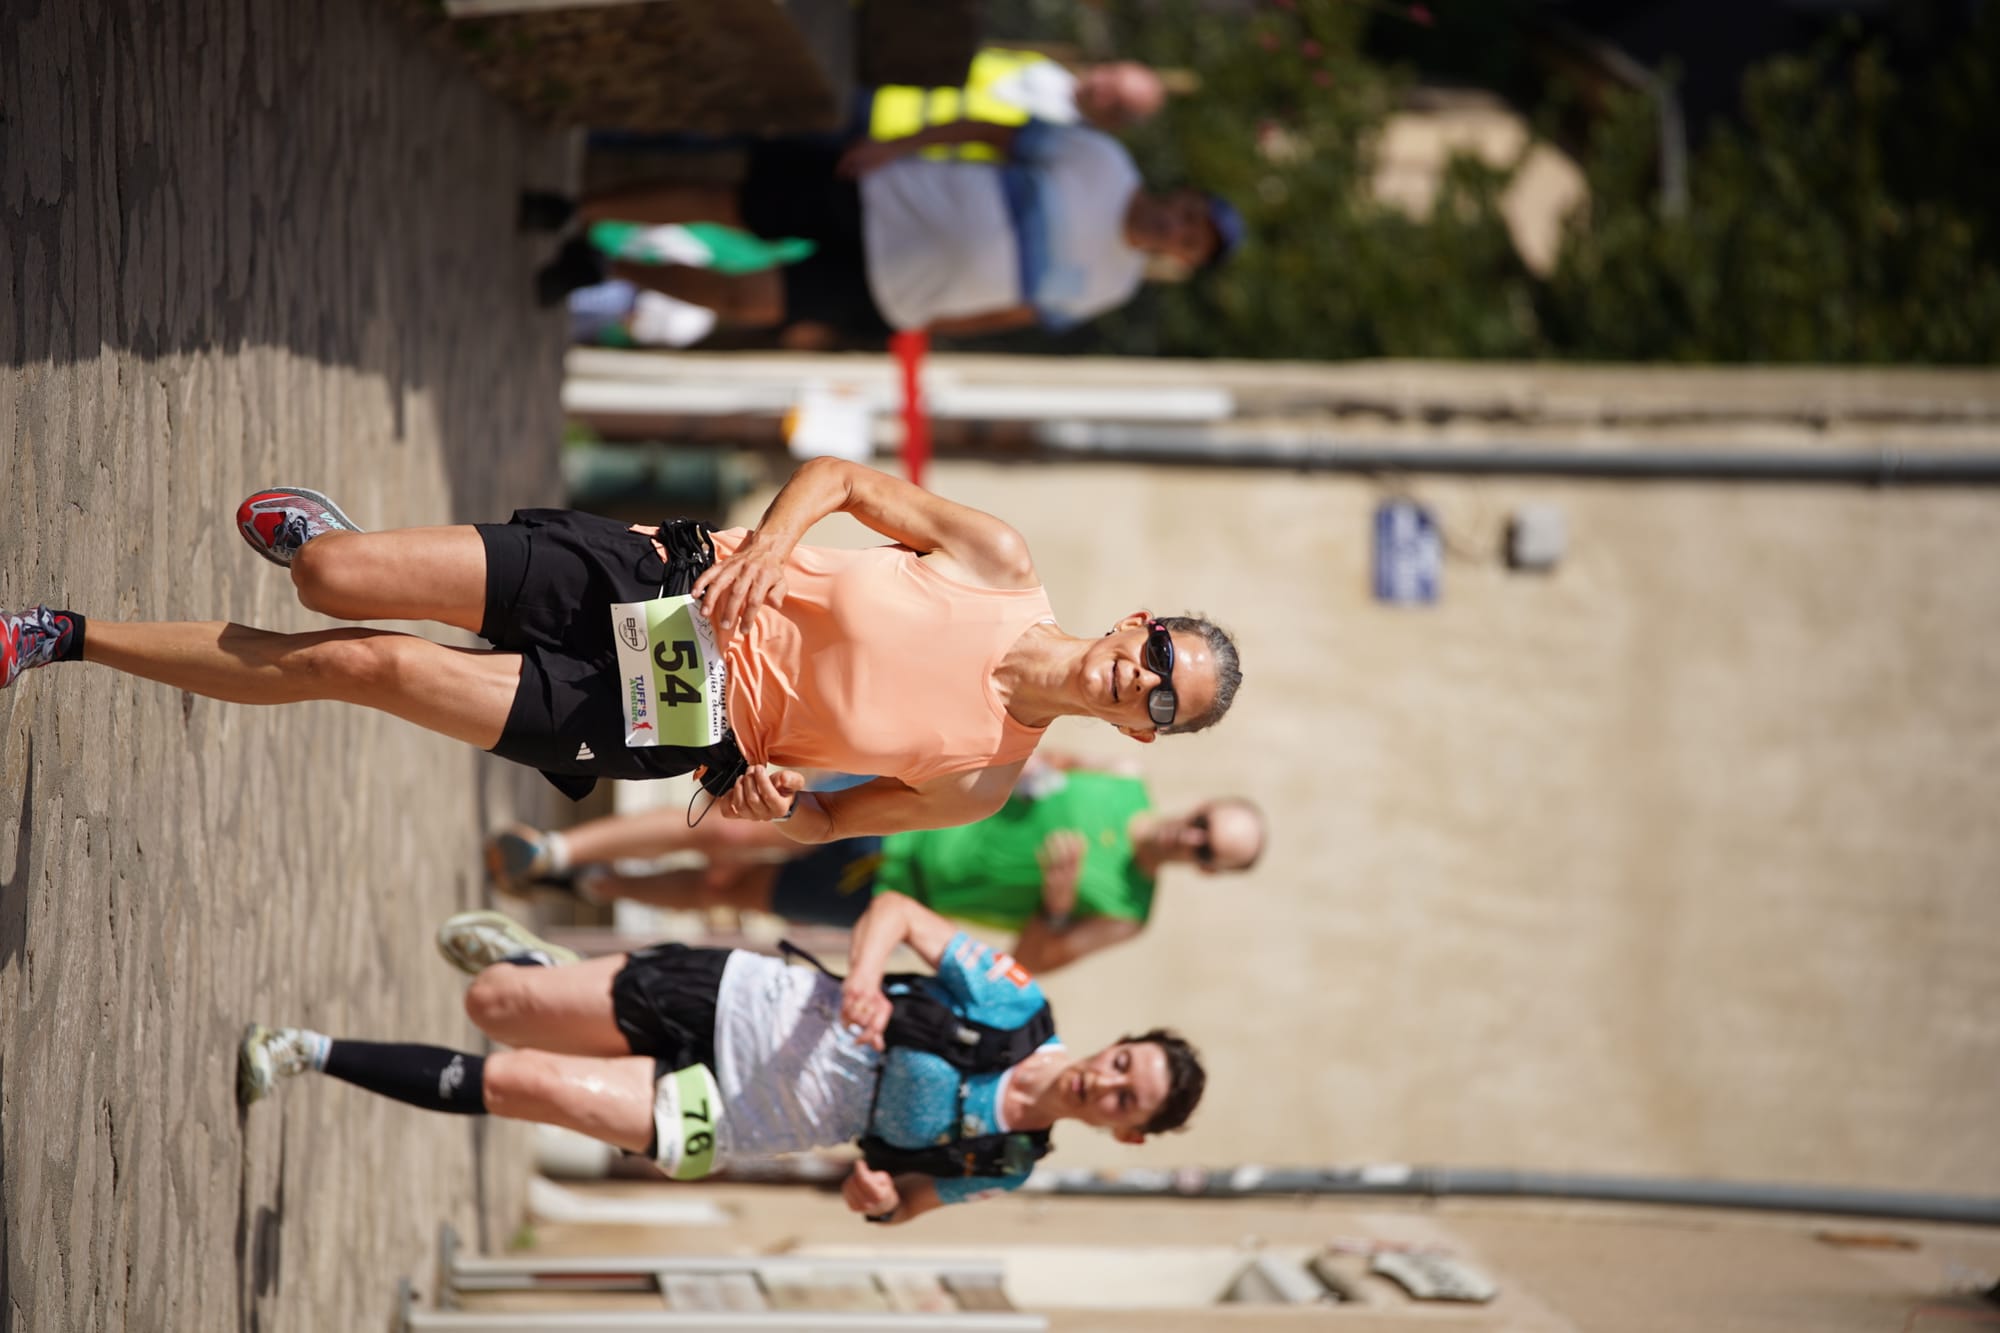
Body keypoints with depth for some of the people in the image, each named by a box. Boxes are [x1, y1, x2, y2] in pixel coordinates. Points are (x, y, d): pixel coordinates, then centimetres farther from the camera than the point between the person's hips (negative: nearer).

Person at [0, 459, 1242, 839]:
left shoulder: (988, 781, -7)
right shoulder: (1006, 572, -6)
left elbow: (829, 820, 3)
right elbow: (848, 477, 2)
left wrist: (774, 793, -19)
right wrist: (772, 535, -18)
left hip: (674, 720, -1)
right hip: (657, 579, 2)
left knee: (367, 666, -14)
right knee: (330, 584, -8)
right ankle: (323, 531, 33)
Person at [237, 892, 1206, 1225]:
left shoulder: (1002, 1166, -10)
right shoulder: (1013, 1001, -12)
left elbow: (901, 1203, 3)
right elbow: (896, 909, -4)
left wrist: (884, 1199, -21)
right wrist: (865, 970, -25)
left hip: (716, 1124, -1)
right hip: (725, 1000, 1)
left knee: (519, 1085, -15)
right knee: (495, 1007, 3)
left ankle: (313, 1056, 3)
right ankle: (529, 959, 42)